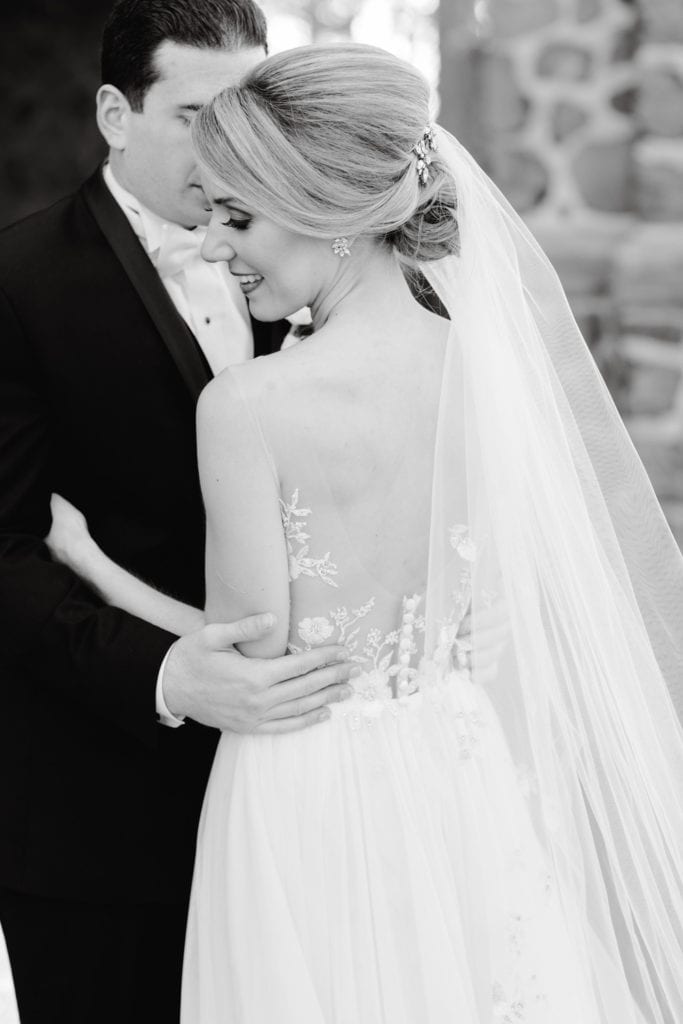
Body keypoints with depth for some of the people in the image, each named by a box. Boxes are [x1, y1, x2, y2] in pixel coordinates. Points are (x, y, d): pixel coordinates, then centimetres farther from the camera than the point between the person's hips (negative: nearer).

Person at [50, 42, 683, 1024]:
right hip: (466, 788, 5)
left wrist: (86, 561, -1)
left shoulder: (247, 406, -20)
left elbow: (250, 653, -12)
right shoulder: (486, 365, -5)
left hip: (310, 818, -5)